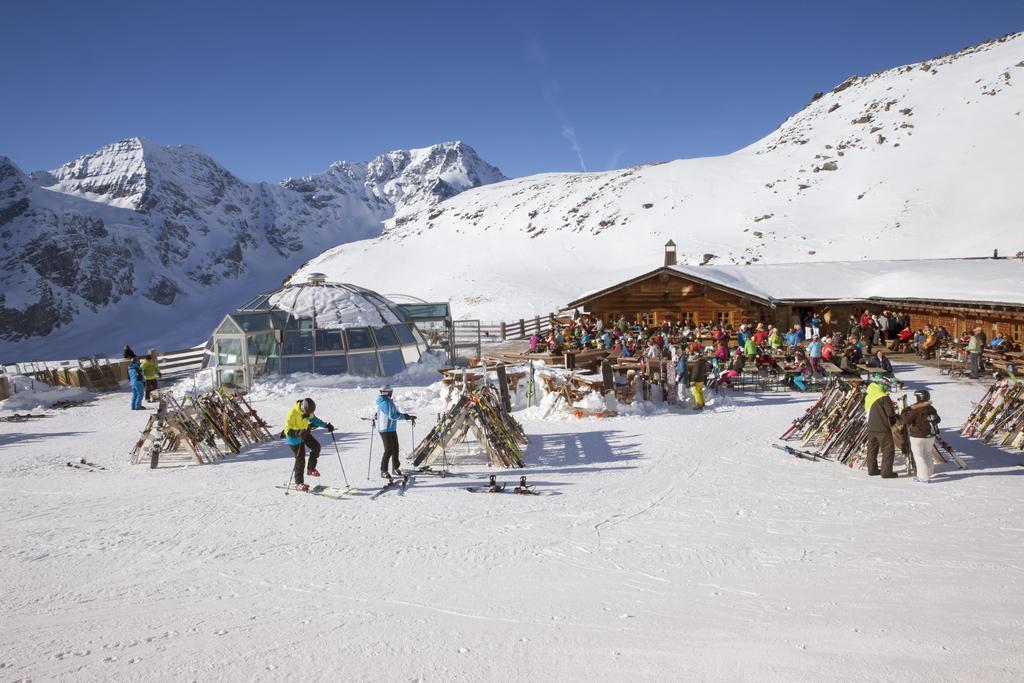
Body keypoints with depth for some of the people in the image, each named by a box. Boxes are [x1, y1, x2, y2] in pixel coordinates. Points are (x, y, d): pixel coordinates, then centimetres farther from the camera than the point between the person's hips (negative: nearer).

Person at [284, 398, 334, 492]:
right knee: (300, 459, -6)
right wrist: (298, 433, -46)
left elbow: (313, 419, 9)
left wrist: (326, 425, 2)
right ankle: (299, 483, 4)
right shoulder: (292, 413, -32)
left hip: (304, 433, 7)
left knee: (316, 446, -6)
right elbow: (288, 429, -29)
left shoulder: (308, 411, -11)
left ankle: (310, 469, 13)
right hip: (294, 437, -7)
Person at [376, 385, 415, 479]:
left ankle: (395, 468, 29)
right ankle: (383, 471, 0)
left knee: (395, 448, 15)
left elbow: (396, 413, 13)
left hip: (392, 429, 9)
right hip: (385, 430, -9)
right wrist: (406, 416, -18)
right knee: (388, 450, -8)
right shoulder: (384, 403, -19)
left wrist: (408, 416, -1)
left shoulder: (389, 401, 12)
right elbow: (391, 416, -24)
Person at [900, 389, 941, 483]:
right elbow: (937, 420, 19)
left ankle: (924, 477, -2)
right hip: (930, 436, 7)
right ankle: (927, 475, 28)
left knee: (919, 456, 0)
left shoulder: (915, 410, -19)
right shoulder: (932, 409, 4)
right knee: (927, 455, 19)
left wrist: (905, 411, -9)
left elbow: (905, 420, -21)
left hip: (918, 437, -7)